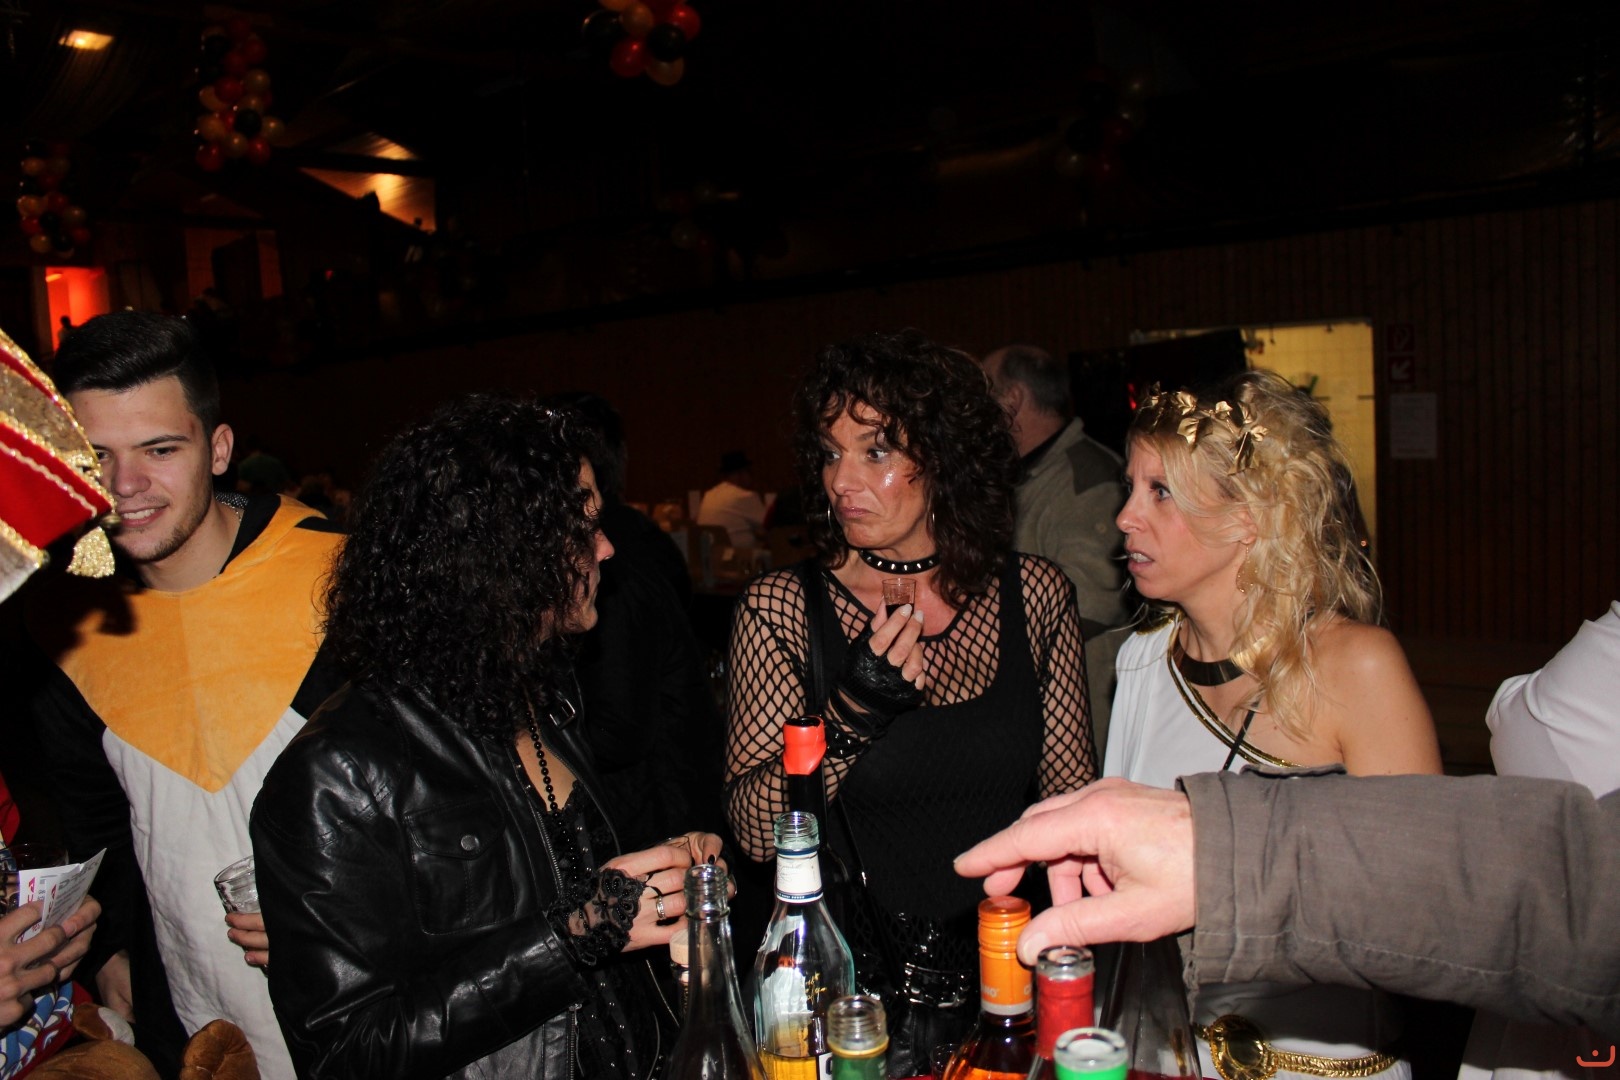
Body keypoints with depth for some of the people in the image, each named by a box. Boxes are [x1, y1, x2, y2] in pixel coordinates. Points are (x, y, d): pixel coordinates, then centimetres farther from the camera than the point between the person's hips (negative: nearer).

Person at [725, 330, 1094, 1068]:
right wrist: (850, 712, -21)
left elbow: (1072, 796, 7)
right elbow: (753, 832, -9)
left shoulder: (1035, 594, -1)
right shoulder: (778, 610, -6)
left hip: (1003, 961, 2)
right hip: (844, 975, -1)